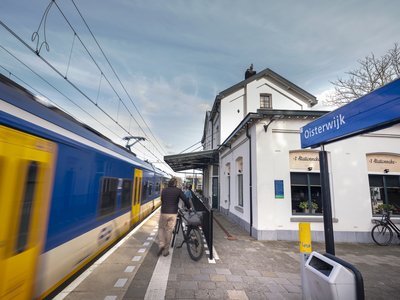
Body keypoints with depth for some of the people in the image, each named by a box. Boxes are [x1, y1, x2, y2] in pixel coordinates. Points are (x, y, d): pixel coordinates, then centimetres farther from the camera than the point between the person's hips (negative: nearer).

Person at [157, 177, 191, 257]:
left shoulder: (164, 190, 7)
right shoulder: (178, 190, -2)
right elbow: (185, 200, -5)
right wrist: (189, 208, 12)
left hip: (163, 213, 2)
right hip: (173, 213, -2)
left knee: (161, 228, 21)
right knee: (169, 231, 7)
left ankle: (161, 244, 7)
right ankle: (166, 250, 16)